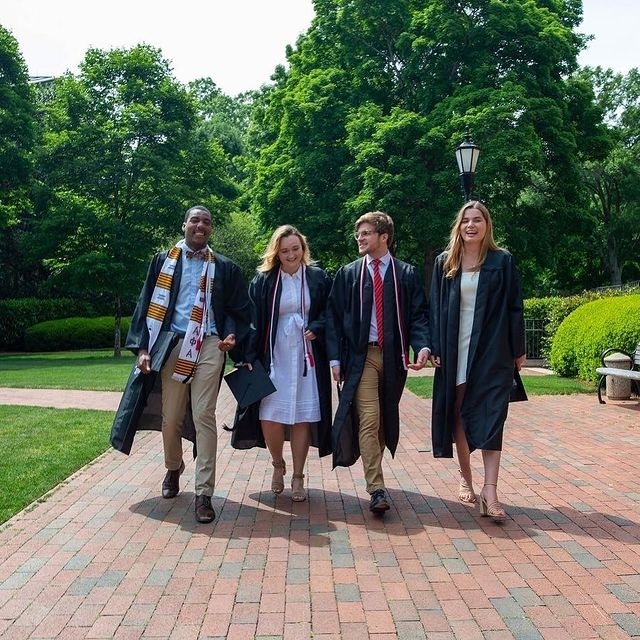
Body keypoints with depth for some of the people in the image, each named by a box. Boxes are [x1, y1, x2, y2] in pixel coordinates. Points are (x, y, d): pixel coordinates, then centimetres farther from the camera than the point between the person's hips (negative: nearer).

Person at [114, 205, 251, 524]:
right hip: (173, 345, 1)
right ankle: (173, 469, 36)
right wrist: (142, 347, -1)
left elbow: (239, 309, 12)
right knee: (171, 417, 7)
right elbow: (146, 304, 8)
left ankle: (203, 493, -3)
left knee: (204, 417, -7)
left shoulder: (224, 267, 11)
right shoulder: (163, 261, 12)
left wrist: (233, 335, -8)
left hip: (209, 346, -1)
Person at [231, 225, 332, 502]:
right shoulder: (263, 281, 3)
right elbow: (253, 321, 1)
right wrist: (249, 356, -7)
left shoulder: (318, 278, 4)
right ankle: (278, 464, 24)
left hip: (306, 358, 0)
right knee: (270, 417, -4)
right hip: (274, 357, 0)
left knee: (302, 417, 1)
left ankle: (298, 476, 16)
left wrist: (316, 329, -13)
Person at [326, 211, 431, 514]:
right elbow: (333, 317, 6)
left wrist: (423, 346, -17)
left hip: (393, 356, 1)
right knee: (368, 420, -11)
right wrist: (335, 358, -3)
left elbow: (418, 315, 2)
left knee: (386, 420, 11)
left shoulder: (406, 274, 6)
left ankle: (374, 471, 30)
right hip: (361, 355, -1)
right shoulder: (348, 274, 8)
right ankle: (377, 489, -10)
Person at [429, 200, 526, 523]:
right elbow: (435, 307, 6)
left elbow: (514, 307, 2)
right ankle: (465, 477, 26)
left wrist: (518, 350, -1)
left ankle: (489, 491, -7)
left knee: (490, 417, -6)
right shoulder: (445, 263, 7)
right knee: (458, 414, 10)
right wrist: (435, 348, -2)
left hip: (492, 350, -2)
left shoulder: (502, 261, 1)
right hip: (454, 350, 2)